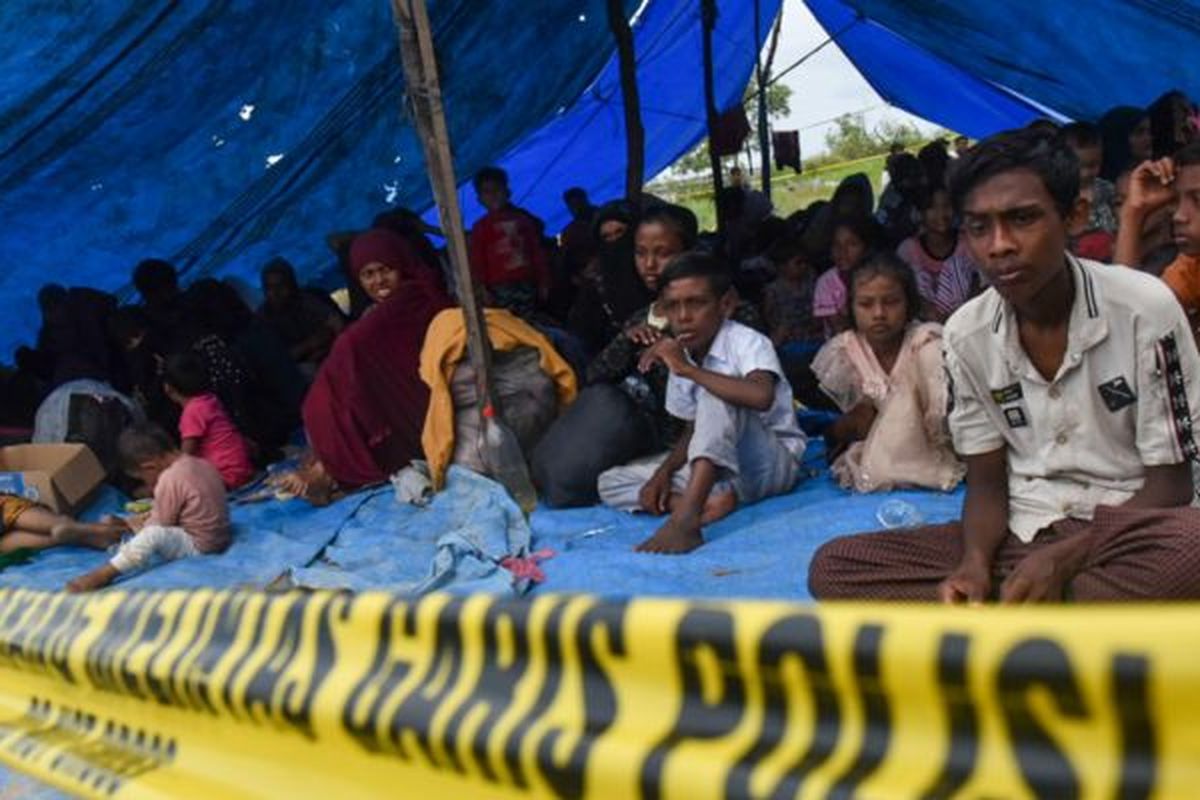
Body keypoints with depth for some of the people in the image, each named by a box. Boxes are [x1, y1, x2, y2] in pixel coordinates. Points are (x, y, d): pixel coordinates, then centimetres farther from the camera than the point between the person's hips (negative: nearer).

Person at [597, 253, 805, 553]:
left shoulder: (747, 342, -16)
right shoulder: (680, 356, 4)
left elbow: (761, 396, -39)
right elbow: (694, 431, 12)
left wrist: (687, 369, -32)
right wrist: (663, 472, -6)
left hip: (774, 463, -7)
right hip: (712, 468, 7)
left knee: (715, 394, -34)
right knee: (610, 483, -3)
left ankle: (686, 517, -43)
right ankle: (710, 499, -24)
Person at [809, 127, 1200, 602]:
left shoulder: (1143, 308, -12)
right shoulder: (965, 334, -2)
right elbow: (986, 483, 3)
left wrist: (1061, 560, -23)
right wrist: (976, 562, -19)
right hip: (1020, 534, 3)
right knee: (834, 567, -16)